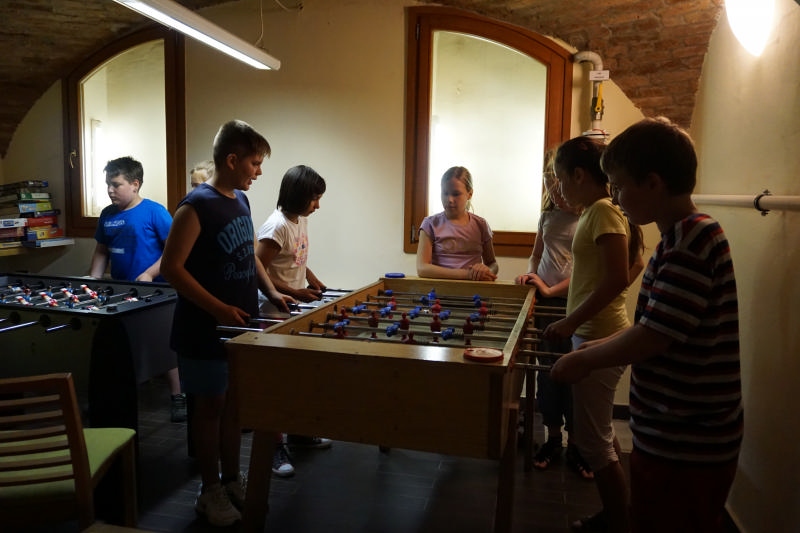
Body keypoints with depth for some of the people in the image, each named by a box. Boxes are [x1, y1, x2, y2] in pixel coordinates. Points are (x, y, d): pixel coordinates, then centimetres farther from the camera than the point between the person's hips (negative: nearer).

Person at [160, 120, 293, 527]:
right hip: (207, 328, -7)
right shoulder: (196, 206, -16)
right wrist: (218, 309, -23)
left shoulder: (241, 200, 8)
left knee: (235, 403, 16)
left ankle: (232, 479, 32)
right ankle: (210, 490, 23)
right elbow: (171, 267, -19)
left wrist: (271, 293, 5)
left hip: (242, 323, 7)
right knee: (210, 406, 7)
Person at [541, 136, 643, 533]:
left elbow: (618, 278, -23)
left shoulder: (603, 211, -15)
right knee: (601, 433, 19)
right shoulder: (594, 211, 13)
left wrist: (572, 322, -20)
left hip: (600, 339, -10)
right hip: (593, 335, 10)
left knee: (593, 440, 0)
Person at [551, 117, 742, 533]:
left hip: (686, 447, -9)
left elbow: (653, 336, -24)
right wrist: (601, 348, 11)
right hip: (672, 434, 9)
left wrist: (583, 360, -11)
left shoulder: (692, 241, -22)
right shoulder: (683, 236, 9)